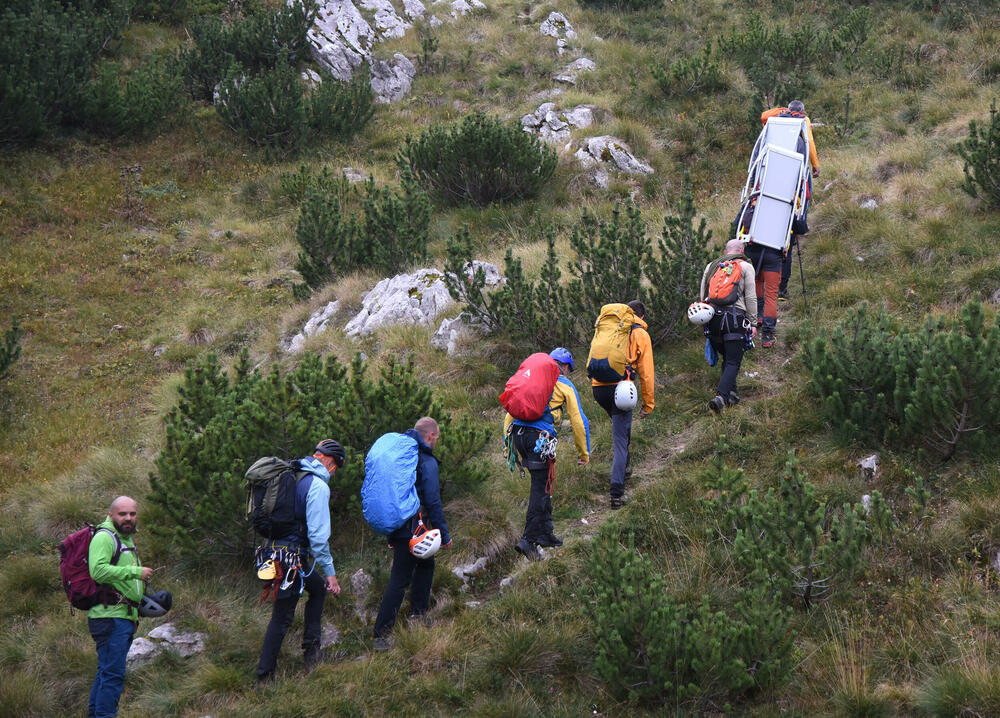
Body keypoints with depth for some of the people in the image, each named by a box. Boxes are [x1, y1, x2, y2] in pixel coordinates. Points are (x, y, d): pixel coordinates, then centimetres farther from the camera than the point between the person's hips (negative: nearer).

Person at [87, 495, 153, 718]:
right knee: (113, 673, -11)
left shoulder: (127, 539, 22)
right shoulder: (104, 537, -11)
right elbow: (98, 570, -27)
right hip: (110, 616, -10)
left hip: (124, 618, 10)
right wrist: (135, 572, -25)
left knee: (107, 671, 16)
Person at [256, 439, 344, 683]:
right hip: (293, 556, -9)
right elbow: (318, 534, -20)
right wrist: (330, 571, -14)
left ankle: (311, 651, 26)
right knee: (282, 617, -2)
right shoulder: (318, 486, -16)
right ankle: (264, 676, 3)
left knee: (318, 588, 26)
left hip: (274, 550, 9)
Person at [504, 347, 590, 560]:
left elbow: (510, 412, 21)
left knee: (541, 483, 18)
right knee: (541, 487, -2)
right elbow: (579, 422, 7)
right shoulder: (565, 386, 9)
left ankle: (545, 534, 23)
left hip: (517, 434, 6)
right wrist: (584, 454, 15)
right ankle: (528, 539, -10)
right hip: (539, 437, -6)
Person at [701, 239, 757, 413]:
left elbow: (702, 295, 19)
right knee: (733, 361, -6)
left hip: (712, 315, 5)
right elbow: (750, 298, 1)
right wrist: (753, 323, 5)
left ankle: (731, 393, 16)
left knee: (727, 358, 20)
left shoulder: (711, 266, 19)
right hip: (735, 316, -4)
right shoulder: (746, 267, 6)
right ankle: (720, 396, -23)